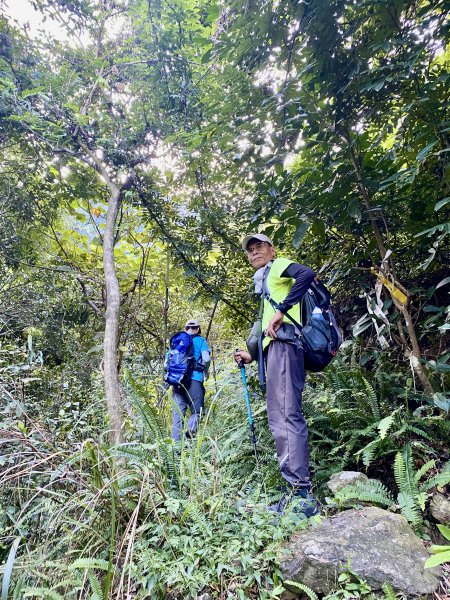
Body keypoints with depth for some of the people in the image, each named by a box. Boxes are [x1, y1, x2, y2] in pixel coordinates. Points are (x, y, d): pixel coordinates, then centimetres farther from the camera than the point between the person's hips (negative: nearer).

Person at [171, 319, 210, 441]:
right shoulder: (201, 340, 9)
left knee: (178, 413, 8)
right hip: (194, 379, -4)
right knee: (197, 411, 3)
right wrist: (206, 372, 13)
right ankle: (188, 433, -23)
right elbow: (206, 359, -4)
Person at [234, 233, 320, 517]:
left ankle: (300, 493, -13)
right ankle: (297, 493, 10)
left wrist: (281, 311, -20)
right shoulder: (265, 283, 31)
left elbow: (307, 273, -16)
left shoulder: (279, 266, 8)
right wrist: (251, 355, 27)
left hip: (284, 344, -10)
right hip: (275, 346, 10)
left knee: (285, 416, -15)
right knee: (281, 418, 5)